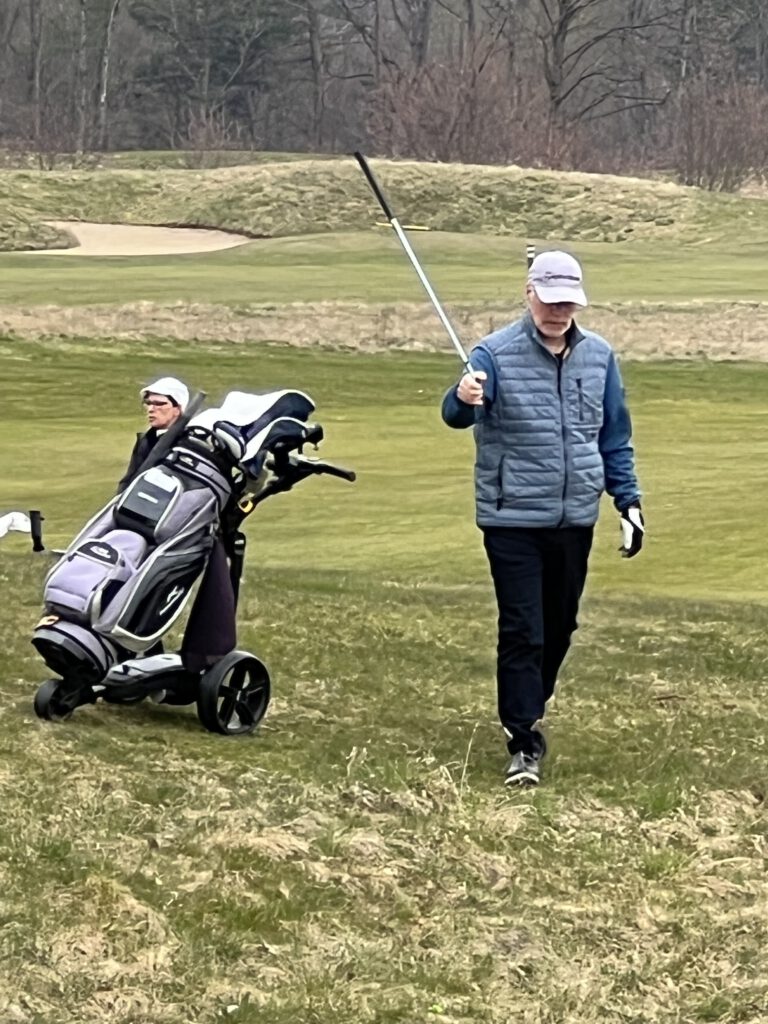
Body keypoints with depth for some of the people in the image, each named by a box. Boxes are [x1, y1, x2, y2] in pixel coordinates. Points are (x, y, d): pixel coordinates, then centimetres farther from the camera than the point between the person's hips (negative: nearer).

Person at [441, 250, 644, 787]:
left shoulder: (599, 356, 4)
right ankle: (524, 742, -3)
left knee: (560, 626, 15)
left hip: (575, 520, 4)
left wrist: (629, 501, 8)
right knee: (522, 631, -6)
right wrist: (465, 398, -48)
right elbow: (457, 414, -24)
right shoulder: (497, 353, -9)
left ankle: (529, 712, 34)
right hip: (513, 519, -4)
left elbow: (616, 437, 13)